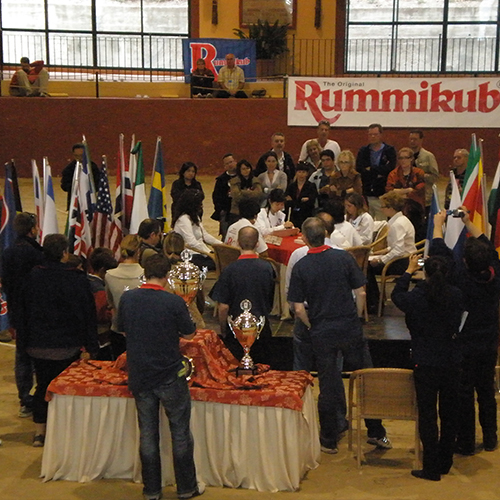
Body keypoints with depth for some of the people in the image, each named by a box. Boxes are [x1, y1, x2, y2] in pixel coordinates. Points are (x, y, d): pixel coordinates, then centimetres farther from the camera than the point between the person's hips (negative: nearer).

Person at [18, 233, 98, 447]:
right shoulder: (77, 278, -13)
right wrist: (91, 345, -2)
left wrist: (25, 340, 13)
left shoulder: (34, 276, -3)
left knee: (42, 385, 15)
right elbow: (88, 313, -9)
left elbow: (24, 310, 4)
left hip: (38, 343, 3)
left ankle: (39, 432, 19)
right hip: (68, 345, -3)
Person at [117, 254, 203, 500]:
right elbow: (189, 334, -4)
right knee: (180, 432, 11)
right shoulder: (174, 302, -17)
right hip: (170, 376, -3)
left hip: (139, 376, 4)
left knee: (147, 433, 13)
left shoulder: (127, 299, -5)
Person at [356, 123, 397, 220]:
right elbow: (358, 168, -2)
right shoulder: (363, 151, 13)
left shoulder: (389, 150, 5)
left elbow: (390, 168, -10)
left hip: (382, 195, -3)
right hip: (366, 195, 3)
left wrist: (371, 169, -6)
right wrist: (378, 173, -8)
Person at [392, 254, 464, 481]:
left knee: (427, 414, 3)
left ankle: (432, 467, 5)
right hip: (452, 362, 4)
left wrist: (409, 270, 17)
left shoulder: (418, 297, -16)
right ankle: (445, 463, 28)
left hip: (425, 364, -4)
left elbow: (397, 296, 4)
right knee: (449, 413, 15)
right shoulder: (456, 296, -7)